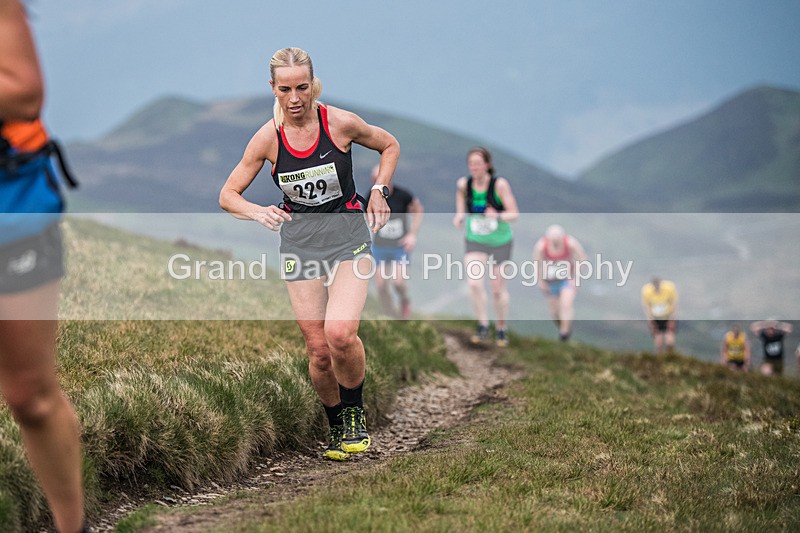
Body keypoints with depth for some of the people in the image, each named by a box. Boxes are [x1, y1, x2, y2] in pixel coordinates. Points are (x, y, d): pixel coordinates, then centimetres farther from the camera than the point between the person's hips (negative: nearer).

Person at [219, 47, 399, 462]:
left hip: (348, 235, -2)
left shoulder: (340, 123, -10)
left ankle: (355, 411, 5)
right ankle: (336, 425, 24)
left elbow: (389, 146, 10)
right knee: (319, 349, -1)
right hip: (299, 242, 2)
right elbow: (227, 195, 1)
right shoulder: (267, 138, -6)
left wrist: (379, 191, -3)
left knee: (340, 333, -22)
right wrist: (258, 212, -19)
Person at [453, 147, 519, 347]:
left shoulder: (500, 184, -18)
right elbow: (461, 213, 2)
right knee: (474, 283, -20)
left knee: (498, 288, 7)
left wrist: (498, 216, -35)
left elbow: (514, 214, -16)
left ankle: (501, 329, 30)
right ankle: (483, 325, -1)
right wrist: (459, 218, -21)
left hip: (500, 242, -2)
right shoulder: (463, 184, -9)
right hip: (475, 242, 2)